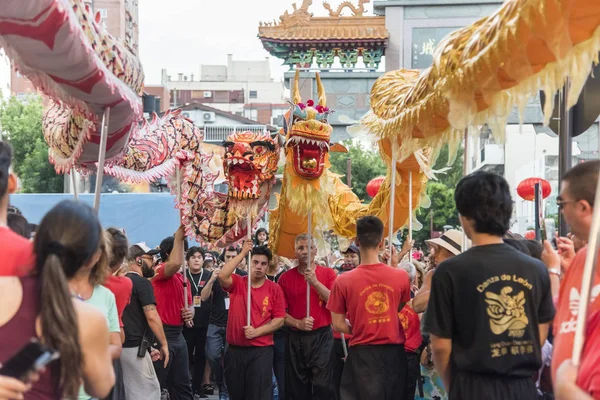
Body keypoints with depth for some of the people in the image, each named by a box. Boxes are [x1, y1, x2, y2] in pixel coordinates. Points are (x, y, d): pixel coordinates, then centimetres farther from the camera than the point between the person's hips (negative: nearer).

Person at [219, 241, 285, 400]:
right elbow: (222, 276, -21)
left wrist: (256, 332, -14)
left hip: (261, 351, -2)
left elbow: (279, 320, -2)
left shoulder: (274, 289, -1)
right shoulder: (237, 283, 1)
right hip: (235, 350, 2)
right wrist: (242, 253, -17)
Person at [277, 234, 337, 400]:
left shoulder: (328, 273, 3)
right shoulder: (286, 277, 4)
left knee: (323, 386, -2)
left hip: (322, 336, -1)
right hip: (295, 338, 2)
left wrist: (315, 282, -16)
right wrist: (298, 323, -15)